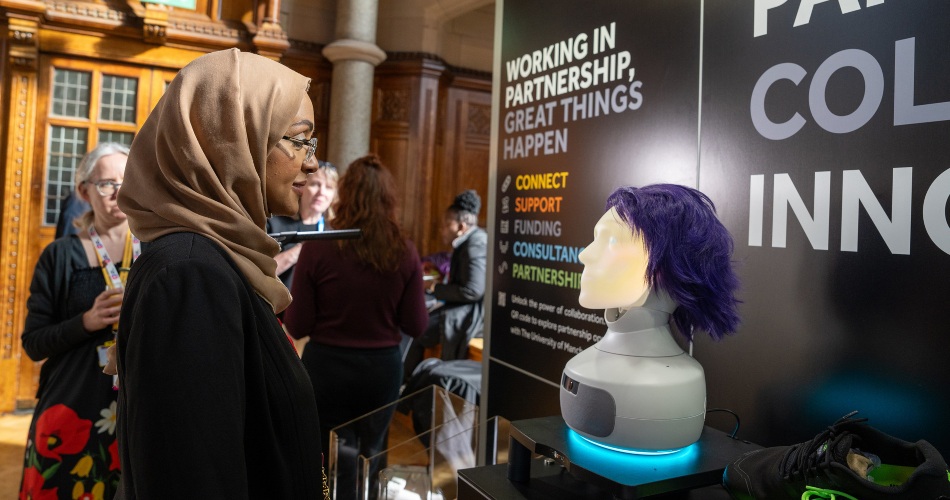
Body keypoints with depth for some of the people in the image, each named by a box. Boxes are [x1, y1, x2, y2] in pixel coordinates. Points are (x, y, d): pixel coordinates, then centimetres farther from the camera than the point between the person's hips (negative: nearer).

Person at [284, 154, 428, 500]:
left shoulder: (317, 249, -14)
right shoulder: (405, 252, -9)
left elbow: (297, 327, -10)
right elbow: (416, 326, -3)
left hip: (327, 367, -2)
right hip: (383, 368, 2)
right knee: (369, 458, 23)